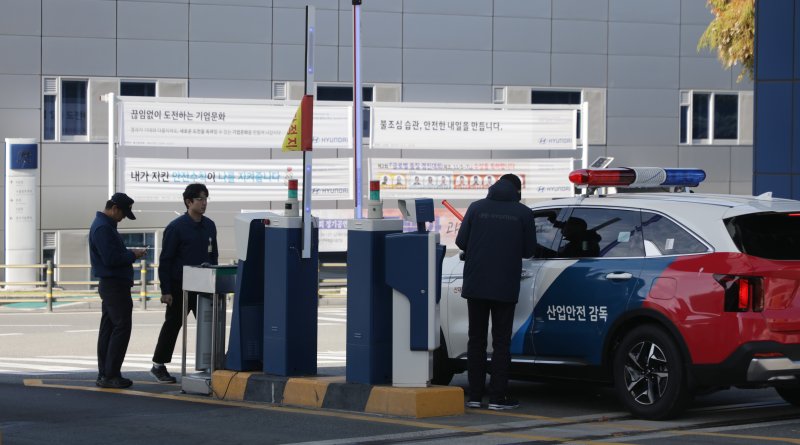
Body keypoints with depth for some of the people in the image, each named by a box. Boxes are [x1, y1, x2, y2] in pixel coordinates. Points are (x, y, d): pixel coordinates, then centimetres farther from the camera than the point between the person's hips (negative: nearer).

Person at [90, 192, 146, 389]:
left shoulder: (104, 225, 16)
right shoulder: (103, 228, -17)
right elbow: (111, 259, -24)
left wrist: (130, 253, 8)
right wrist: (133, 255, -11)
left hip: (109, 285, 11)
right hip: (115, 286, -11)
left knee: (108, 329, 11)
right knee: (121, 328, -9)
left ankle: (104, 375, 13)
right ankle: (111, 375, -9)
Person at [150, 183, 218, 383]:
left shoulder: (209, 226, 7)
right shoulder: (176, 227, -11)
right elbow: (165, 260, -10)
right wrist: (165, 290, -13)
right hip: (180, 287, -5)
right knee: (172, 325, 4)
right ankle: (158, 366, 16)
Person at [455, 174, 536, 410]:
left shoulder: (476, 208, 1)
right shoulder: (523, 213, -3)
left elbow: (461, 242, -1)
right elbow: (529, 250, 1)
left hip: (476, 284, 2)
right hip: (505, 287, -2)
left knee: (476, 340, 10)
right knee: (501, 342, 4)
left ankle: (475, 396, 11)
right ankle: (497, 397, 2)